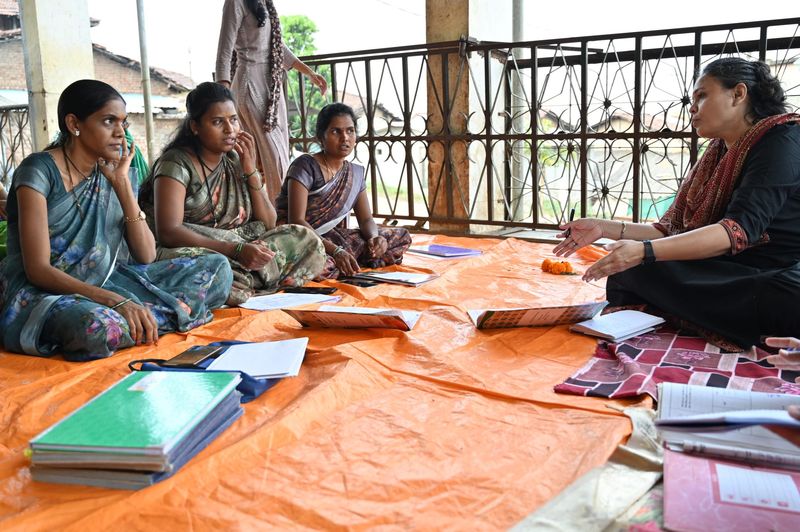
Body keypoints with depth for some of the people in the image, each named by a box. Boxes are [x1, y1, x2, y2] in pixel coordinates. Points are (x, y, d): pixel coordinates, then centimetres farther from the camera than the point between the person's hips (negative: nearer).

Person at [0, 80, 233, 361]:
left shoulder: (116, 173, 7)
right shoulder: (40, 170, -11)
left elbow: (146, 256, 0)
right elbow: (38, 270, -17)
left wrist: (122, 184, -7)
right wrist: (116, 301, -29)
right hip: (43, 293, -5)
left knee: (218, 268, -6)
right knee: (97, 325, -42)